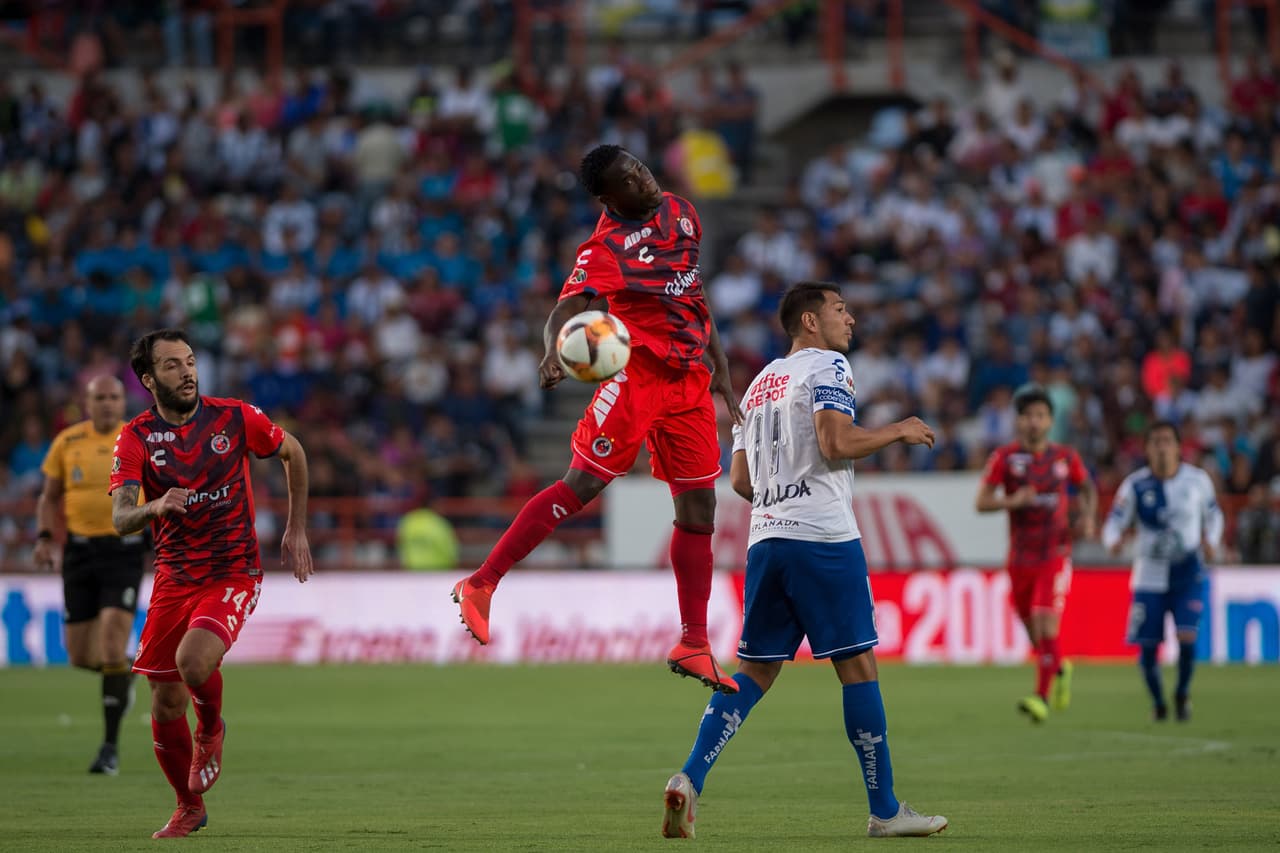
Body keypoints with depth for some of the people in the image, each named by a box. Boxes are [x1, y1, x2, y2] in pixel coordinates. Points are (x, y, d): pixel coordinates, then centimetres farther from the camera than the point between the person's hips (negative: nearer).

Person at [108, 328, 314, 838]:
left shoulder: (235, 418, -5)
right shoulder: (137, 438, -5)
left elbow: (292, 453, 14)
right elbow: (121, 520, -16)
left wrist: (296, 530, 13)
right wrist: (155, 508, -38)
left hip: (233, 573, -3)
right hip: (173, 580, 3)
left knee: (193, 660, -29)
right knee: (165, 706, 4)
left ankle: (211, 732, 5)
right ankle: (189, 809, 27)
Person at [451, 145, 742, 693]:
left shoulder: (680, 213, 10)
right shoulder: (606, 247, -12)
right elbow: (566, 309, -24)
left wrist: (719, 368, 22)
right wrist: (554, 351, -46)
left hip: (691, 381, 7)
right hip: (638, 374, -6)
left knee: (698, 510, 5)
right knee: (582, 486, -12)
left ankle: (693, 647, 11)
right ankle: (481, 585, -5)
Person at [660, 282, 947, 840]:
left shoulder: (759, 383, 22)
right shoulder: (827, 366, -2)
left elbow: (740, 480, 20)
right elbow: (837, 443, -16)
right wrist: (899, 431, -2)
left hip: (765, 538, 7)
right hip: (822, 537, -7)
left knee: (755, 672, 8)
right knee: (857, 664, -1)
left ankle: (689, 779, -9)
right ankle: (885, 811, 1)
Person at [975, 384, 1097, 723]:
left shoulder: (1065, 457, 2)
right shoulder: (1005, 457, -2)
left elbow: (1088, 488, 20)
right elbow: (981, 502, -5)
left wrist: (1088, 517, 1)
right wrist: (1013, 501, -24)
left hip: (1055, 554, -1)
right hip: (1021, 558, 1)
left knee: (1046, 623, -18)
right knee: (1034, 635, 8)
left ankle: (1042, 696, -17)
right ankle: (1060, 670, 40)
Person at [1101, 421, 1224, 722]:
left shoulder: (1197, 480, -2)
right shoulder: (1135, 485, -5)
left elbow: (1213, 516, 12)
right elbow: (1115, 522, -3)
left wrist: (1211, 542, -6)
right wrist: (1114, 541, -25)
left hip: (1189, 574, 0)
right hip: (1150, 576, 0)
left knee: (1187, 635, -18)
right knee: (1148, 645, -2)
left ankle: (1183, 692, 9)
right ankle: (1157, 700, 25)